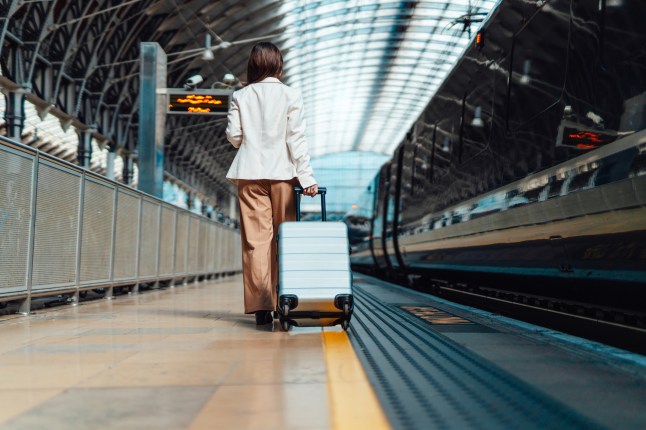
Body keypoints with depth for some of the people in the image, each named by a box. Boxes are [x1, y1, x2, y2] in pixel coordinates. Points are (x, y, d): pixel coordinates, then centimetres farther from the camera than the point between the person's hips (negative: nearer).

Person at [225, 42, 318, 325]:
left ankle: (260, 305, -4)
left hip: (250, 174, 1)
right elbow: (296, 138, -5)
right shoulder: (290, 95, 0)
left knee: (255, 239, 0)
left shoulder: (241, 96, 5)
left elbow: (233, 136, 3)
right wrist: (306, 176, -6)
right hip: (282, 173, -1)